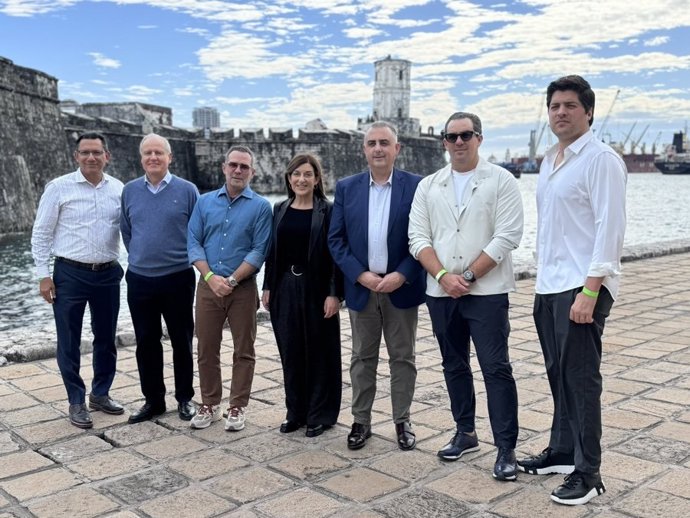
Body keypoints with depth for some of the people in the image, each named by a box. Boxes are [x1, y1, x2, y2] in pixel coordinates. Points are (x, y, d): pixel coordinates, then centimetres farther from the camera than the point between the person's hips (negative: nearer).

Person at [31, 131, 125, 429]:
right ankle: (76, 402, 19)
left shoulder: (119, 190, 2)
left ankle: (100, 394, 31)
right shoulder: (59, 188, -5)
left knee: (106, 339, 13)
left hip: (108, 274, 3)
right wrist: (44, 275, -5)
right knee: (69, 342, 4)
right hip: (70, 274, -3)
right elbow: (41, 234, -2)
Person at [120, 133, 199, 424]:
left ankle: (185, 398, 22)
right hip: (139, 280, 3)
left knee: (182, 342, 8)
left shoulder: (186, 190, -4)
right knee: (146, 343, 9)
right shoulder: (130, 191, 5)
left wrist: (186, 258, 4)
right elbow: (126, 231, 16)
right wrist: (140, 257, 14)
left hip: (178, 278, -3)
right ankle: (153, 400, 22)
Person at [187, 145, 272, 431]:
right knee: (206, 348, 9)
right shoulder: (205, 202, 7)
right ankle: (210, 405, 22)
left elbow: (259, 250, -7)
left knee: (243, 350, 5)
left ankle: (237, 407, 17)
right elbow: (193, 243, 2)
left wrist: (232, 280, -15)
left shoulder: (260, 206, -1)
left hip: (243, 287, -2)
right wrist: (210, 277, -11)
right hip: (208, 285, 2)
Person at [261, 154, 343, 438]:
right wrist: (267, 287, 8)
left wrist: (334, 293, -14)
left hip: (316, 289, -4)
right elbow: (272, 250, 12)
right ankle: (296, 412, 24)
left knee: (319, 352, 5)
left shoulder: (328, 210, -5)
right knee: (290, 351, 10)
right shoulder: (280, 209, 9)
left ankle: (320, 415, 18)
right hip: (285, 288, 4)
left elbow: (336, 253, -8)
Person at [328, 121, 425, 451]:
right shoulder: (346, 188, 4)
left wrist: (401, 275, -15)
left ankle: (402, 422, 21)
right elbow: (336, 240, 2)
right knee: (362, 358, 10)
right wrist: (362, 276, -10)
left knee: (403, 357, 8)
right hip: (361, 287, 2)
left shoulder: (416, 186, -2)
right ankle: (361, 422, 21)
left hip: (401, 287, -1)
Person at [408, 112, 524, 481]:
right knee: (454, 365, 14)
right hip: (441, 292, 5)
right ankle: (465, 433, 28)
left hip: (486, 291, -4)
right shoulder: (428, 186, 10)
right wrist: (443, 276, -11)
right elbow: (418, 238, 3)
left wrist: (468, 276, -13)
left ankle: (506, 449, 2)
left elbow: (507, 237, -9)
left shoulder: (501, 181, -2)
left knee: (496, 367, -5)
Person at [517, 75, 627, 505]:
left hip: (582, 288, -8)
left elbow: (610, 229, -16)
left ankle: (588, 473, 10)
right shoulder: (550, 161, 15)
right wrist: (544, 280, 16)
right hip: (549, 286, 8)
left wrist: (589, 292, -21)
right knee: (558, 375, 16)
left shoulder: (601, 160, -10)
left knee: (582, 379, -1)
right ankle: (562, 452, 30)